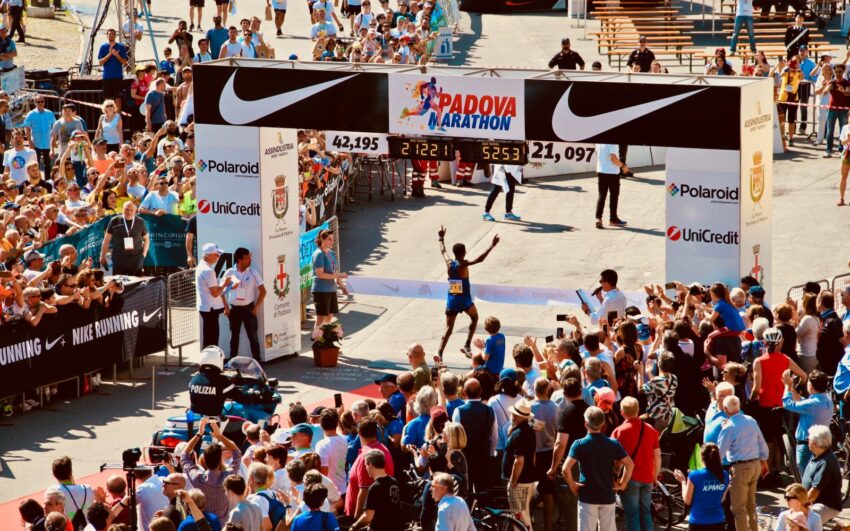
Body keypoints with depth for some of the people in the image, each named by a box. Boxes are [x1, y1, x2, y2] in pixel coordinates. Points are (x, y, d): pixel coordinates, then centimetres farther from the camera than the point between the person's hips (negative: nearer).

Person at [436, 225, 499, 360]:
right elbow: (480, 259, -27)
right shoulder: (463, 265, -16)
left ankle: (440, 353, -11)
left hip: (452, 300, 4)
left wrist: (441, 238, 33)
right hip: (464, 300, -4)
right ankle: (467, 346, 14)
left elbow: (443, 251, 17)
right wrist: (492, 245, -25)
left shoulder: (449, 263, -2)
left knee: (449, 328, 6)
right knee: (474, 318, 25)